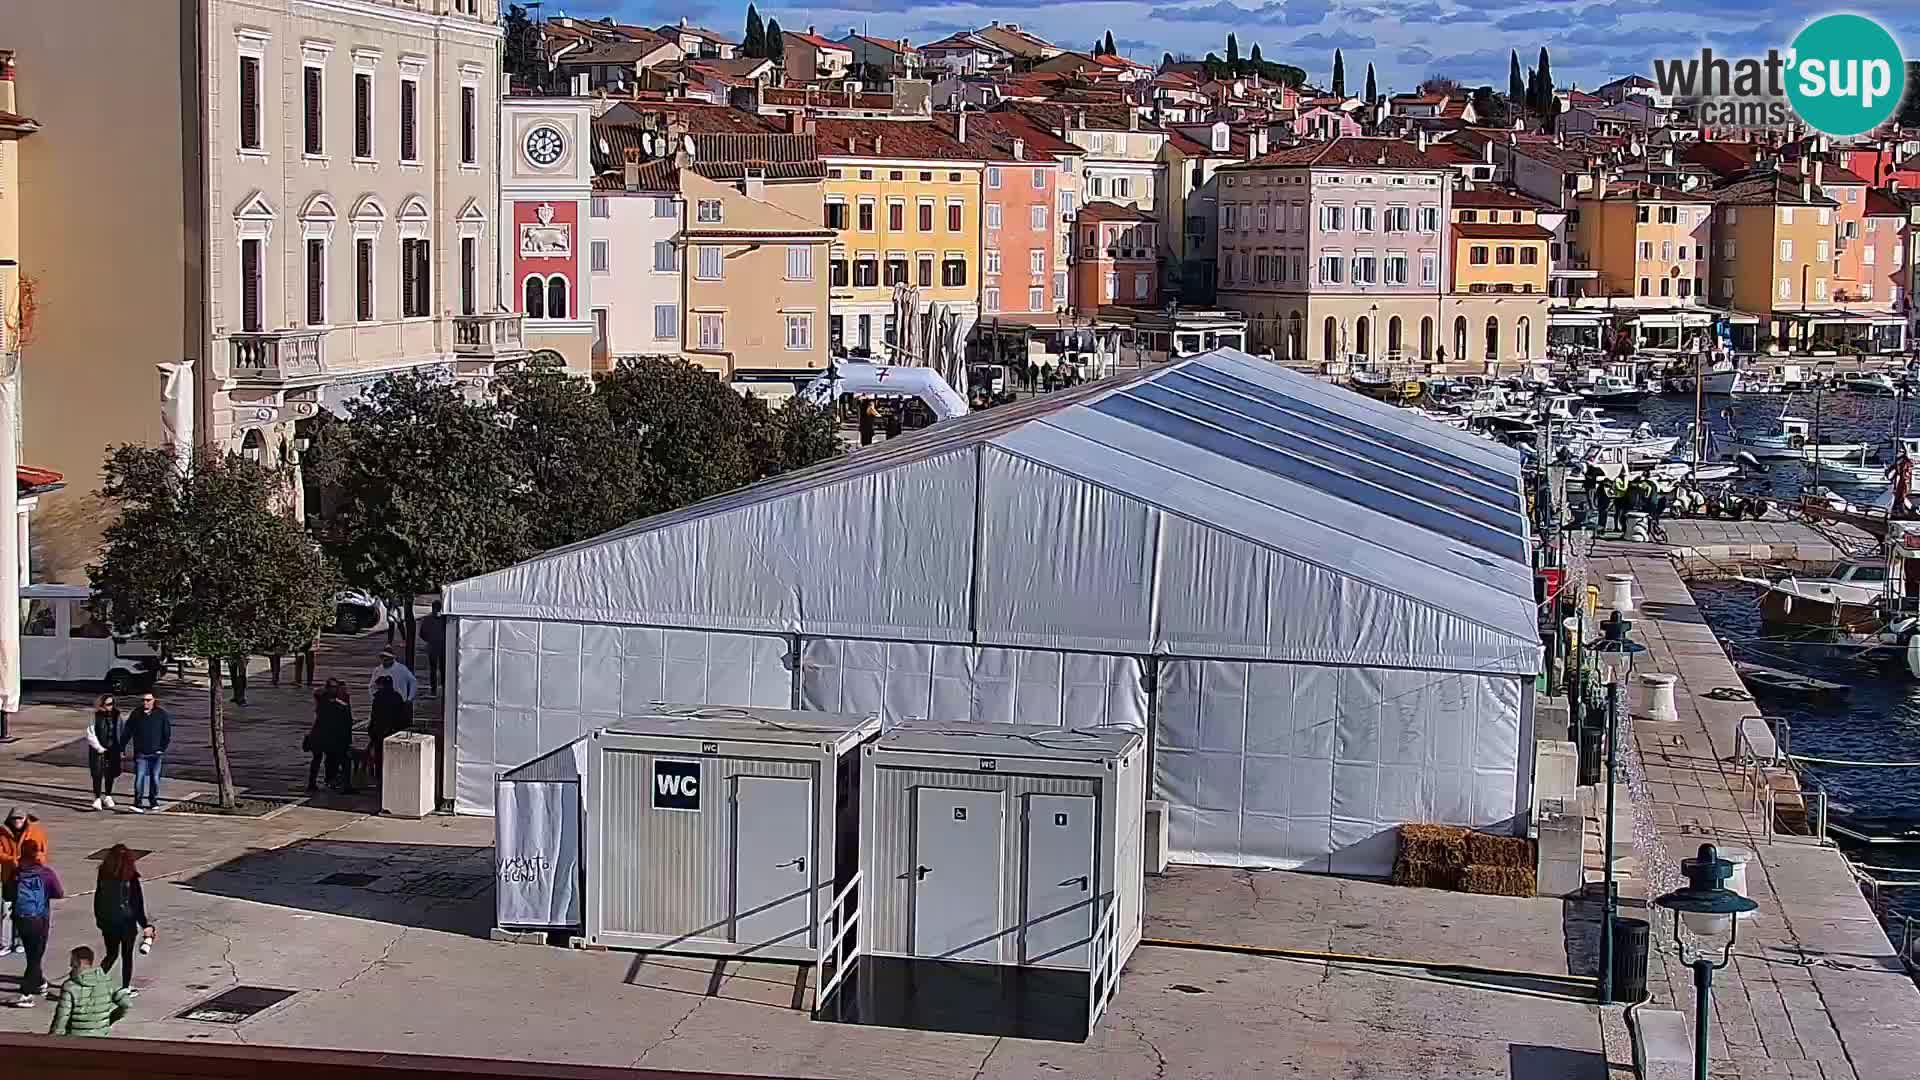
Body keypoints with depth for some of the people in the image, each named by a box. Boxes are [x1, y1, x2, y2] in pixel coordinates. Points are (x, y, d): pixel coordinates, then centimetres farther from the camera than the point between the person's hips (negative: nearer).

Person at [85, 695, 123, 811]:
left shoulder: (116, 716, 3)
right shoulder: (96, 716, -8)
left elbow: (121, 732, 11)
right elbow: (91, 735, -8)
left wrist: (120, 748, 5)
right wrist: (99, 748, -11)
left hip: (113, 750, 3)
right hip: (98, 751, -3)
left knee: (110, 774, 11)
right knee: (97, 775, -4)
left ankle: (107, 796, 28)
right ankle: (97, 798, 3)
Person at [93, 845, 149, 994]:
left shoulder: (104, 875, -5)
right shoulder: (131, 878, -16)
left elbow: (98, 898, 4)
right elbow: (138, 903, -13)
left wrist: (99, 920, 17)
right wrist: (145, 924, -5)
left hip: (108, 922, 3)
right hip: (127, 922, -3)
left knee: (111, 954, 19)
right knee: (127, 955, 12)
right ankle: (125, 988, 18)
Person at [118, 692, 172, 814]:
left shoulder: (162, 714, 0)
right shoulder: (136, 714, 0)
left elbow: (167, 734, 6)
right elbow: (127, 733, 4)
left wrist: (162, 748, -2)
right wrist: (122, 749, 1)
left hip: (156, 753, 1)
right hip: (141, 753, -1)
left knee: (155, 778, 9)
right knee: (139, 777, -11)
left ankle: (153, 801, 25)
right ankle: (138, 803, -11)